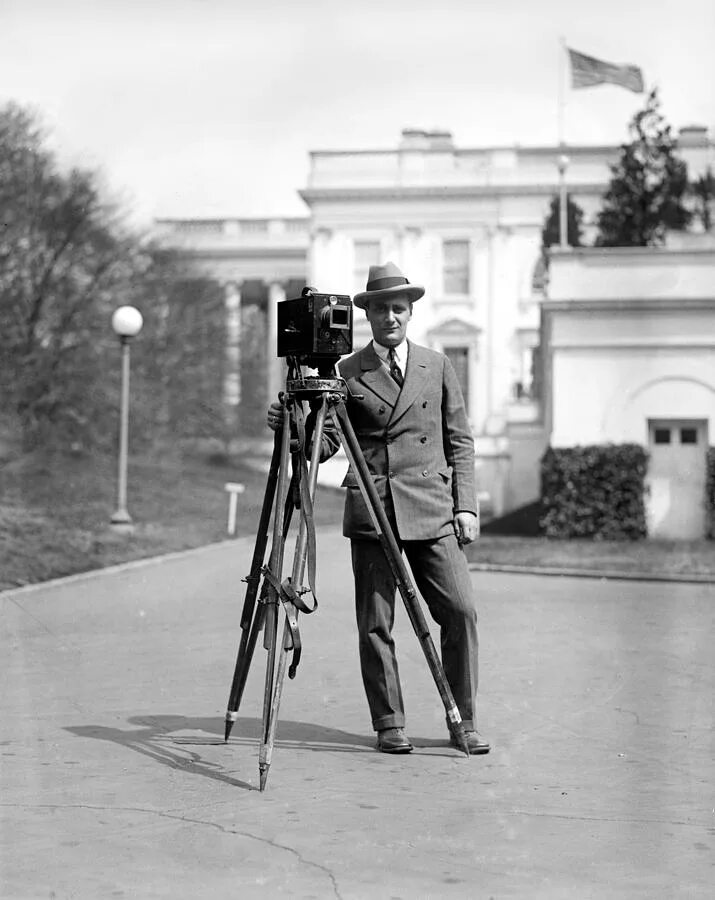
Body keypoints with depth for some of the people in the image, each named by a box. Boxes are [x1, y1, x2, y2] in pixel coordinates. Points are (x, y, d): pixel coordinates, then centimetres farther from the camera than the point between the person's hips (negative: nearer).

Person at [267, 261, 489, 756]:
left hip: (433, 509, 1)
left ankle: (465, 721, 6)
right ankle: (389, 725, 11)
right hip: (371, 508, -1)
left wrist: (466, 505, 3)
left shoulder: (437, 366, 11)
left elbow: (460, 441, 11)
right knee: (375, 623, 0)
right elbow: (325, 443, 6)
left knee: (462, 611, -6)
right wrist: (290, 428, -14)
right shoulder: (347, 373, 7)